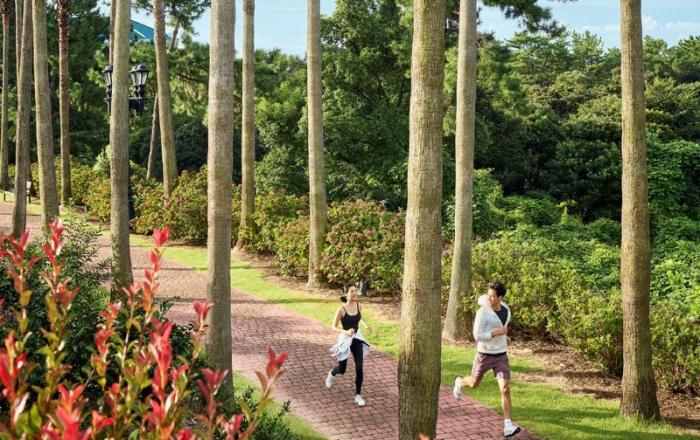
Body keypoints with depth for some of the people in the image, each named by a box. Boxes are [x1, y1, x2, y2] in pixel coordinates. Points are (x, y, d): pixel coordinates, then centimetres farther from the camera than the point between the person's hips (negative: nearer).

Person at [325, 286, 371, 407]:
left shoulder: (358, 305, -4)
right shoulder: (341, 309, -18)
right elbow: (334, 327, -13)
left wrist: (365, 325, -1)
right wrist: (345, 332, -30)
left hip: (357, 339, 3)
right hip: (345, 339, -3)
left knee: (359, 368, -5)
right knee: (342, 369, 11)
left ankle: (358, 395, 7)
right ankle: (332, 374, 49)